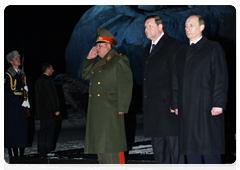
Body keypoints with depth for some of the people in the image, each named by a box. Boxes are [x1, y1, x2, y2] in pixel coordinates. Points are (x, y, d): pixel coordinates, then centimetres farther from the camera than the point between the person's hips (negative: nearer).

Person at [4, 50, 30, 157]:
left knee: (22, 129, 7)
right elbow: (7, 93, -13)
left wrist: (26, 88, -2)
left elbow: (27, 88, 24)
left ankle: (20, 155, 14)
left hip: (22, 106, 7)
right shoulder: (8, 75, -6)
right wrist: (21, 102, -17)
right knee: (12, 130, -5)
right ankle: (13, 155, 0)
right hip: (11, 107, -7)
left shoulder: (22, 74, 17)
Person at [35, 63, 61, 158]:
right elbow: (51, 96, -18)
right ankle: (48, 150, 1)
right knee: (50, 131, -2)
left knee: (43, 130, 10)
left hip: (41, 111, 9)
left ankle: (41, 152, 11)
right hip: (49, 111, -9)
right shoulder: (47, 80, -15)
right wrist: (56, 109, -14)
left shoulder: (39, 80, 13)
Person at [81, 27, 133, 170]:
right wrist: (89, 58, 11)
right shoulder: (98, 61, 19)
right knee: (100, 142, 9)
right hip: (97, 110, 8)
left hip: (110, 109, -8)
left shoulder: (119, 60, -5)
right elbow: (85, 75, 24)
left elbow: (125, 85, -10)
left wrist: (121, 108, -15)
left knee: (112, 142, -9)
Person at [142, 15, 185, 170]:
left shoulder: (172, 44, -4)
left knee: (173, 144, -5)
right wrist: (146, 102, 14)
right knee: (158, 146, 11)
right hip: (152, 107, 8)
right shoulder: (147, 49, 21)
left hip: (168, 103, -8)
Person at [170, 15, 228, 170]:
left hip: (207, 108, -5)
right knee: (191, 147, 5)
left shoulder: (213, 48, 1)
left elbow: (221, 78, -5)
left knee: (209, 147, -5)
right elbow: (176, 80, 17)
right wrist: (175, 104, 11)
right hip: (186, 109, 5)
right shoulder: (182, 52, 17)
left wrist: (218, 103, -12)